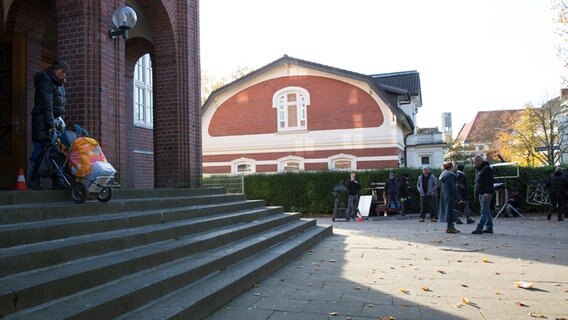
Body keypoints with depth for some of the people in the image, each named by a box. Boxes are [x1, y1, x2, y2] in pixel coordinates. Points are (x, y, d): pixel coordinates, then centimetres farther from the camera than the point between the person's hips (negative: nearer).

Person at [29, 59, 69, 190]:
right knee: (42, 148, -8)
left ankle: (58, 181, 0)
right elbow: (47, 104, -16)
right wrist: (51, 123, -21)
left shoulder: (59, 83, 21)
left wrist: (61, 119, 8)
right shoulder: (46, 80, -7)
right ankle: (34, 179, 2)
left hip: (55, 120, 8)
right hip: (43, 120, -8)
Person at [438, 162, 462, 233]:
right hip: (450, 196, -9)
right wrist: (458, 198, -13)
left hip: (444, 196, 9)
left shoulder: (442, 175, 13)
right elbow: (453, 188, -17)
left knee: (447, 210, 13)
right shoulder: (450, 175, -15)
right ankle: (449, 227, -2)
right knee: (450, 209, -4)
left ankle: (451, 226, 19)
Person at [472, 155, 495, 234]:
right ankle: (489, 228, 18)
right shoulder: (478, 169, 18)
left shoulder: (487, 169, -12)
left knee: (484, 211, -10)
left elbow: (489, 182, -19)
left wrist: (487, 192, -24)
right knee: (487, 211, 13)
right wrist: (475, 188, 20)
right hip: (480, 193, 10)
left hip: (485, 193, -10)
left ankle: (479, 228, -15)